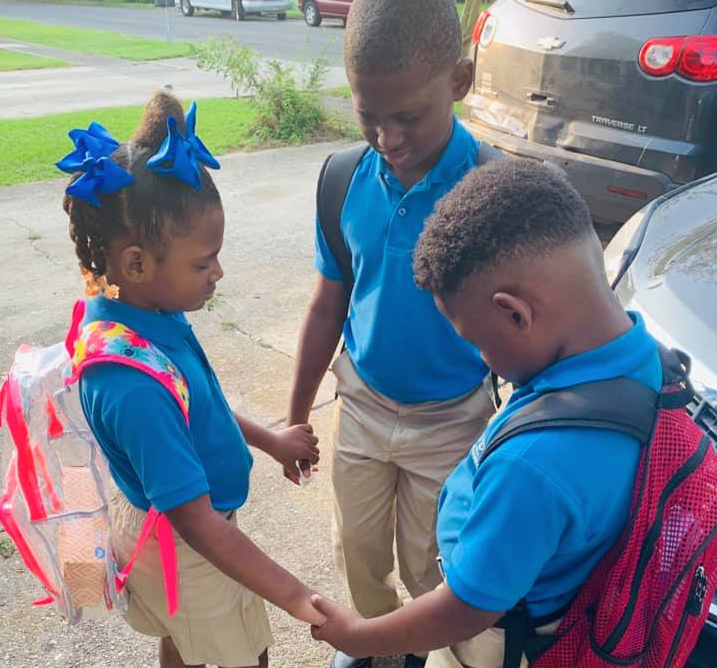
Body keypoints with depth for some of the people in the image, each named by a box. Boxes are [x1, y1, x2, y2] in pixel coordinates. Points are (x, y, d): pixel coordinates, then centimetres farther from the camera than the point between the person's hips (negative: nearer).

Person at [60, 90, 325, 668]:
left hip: (152, 519, 8)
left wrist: (269, 440, 13)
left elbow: (194, 401, 5)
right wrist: (297, 598, -32)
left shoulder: (140, 308, -12)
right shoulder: (134, 387, -40)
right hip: (185, 548, -8)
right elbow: (198, 523, -35)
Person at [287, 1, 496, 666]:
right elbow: (327, 308, -1)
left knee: (426, 565, 18)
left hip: (449, 423, -3)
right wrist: (295, 419, 7)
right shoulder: (346, 183, -13)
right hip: (361, 406, 3)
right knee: (357, 551, 22)